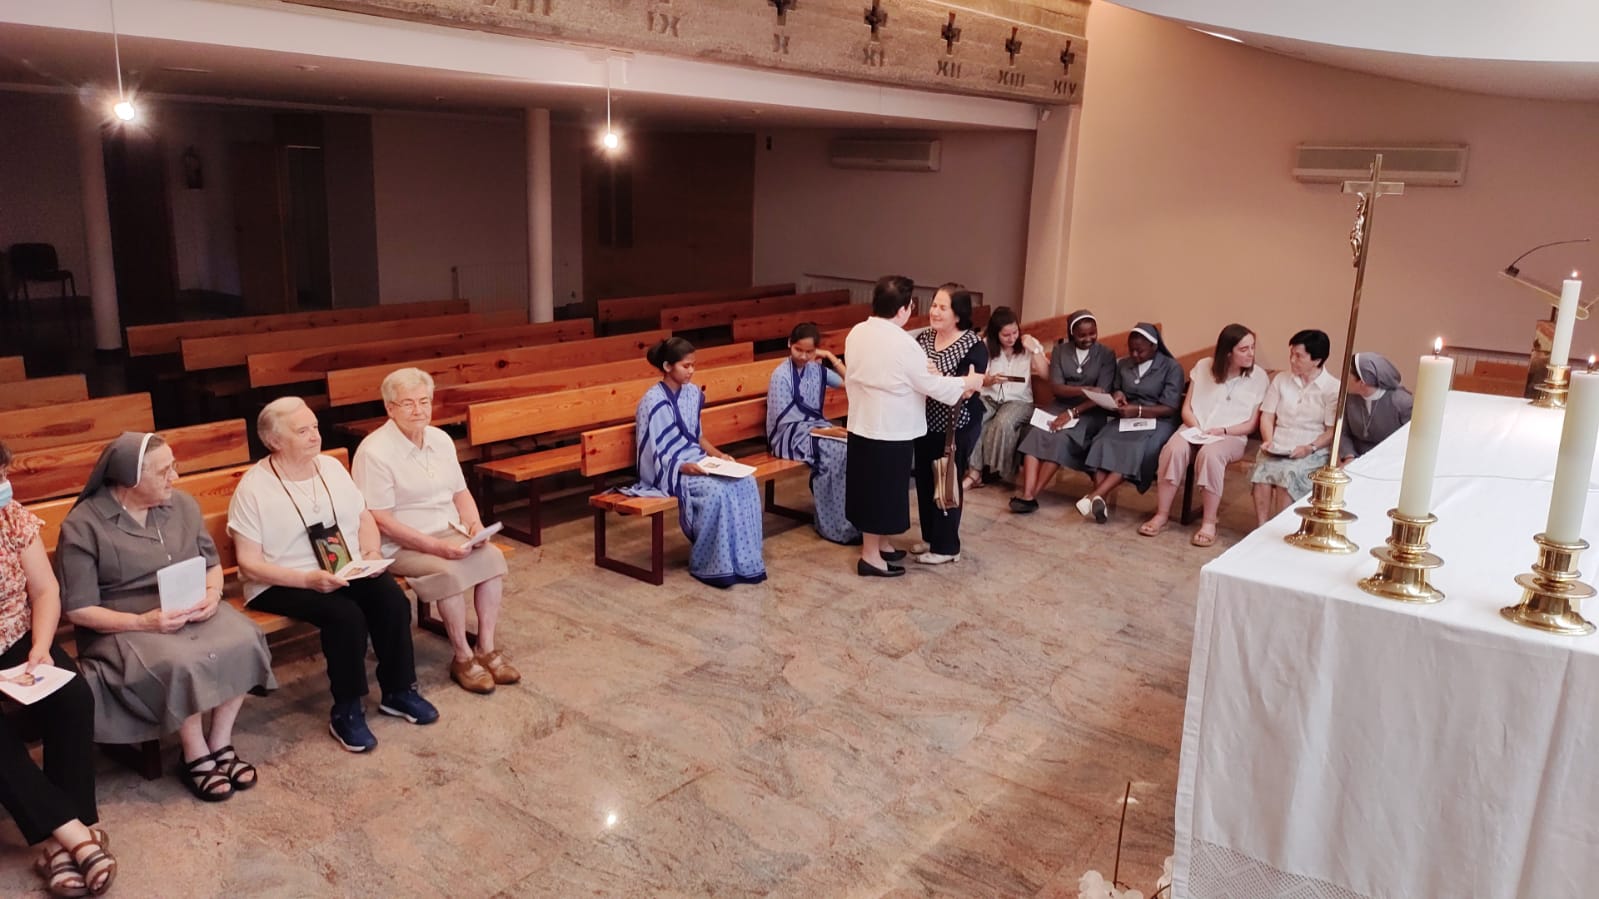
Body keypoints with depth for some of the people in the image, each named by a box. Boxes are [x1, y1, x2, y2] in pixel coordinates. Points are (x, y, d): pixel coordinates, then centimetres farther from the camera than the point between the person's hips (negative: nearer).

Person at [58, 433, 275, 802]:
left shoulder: (182, 504, 4)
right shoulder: (83, 525, -11)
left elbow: (212, 563, 12)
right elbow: (78, 609, -11)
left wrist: (212, 594, -11)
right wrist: (143, 622, -24)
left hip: (191, 612, 5)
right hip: (124, 626, -4)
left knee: (243, 639, -26)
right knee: (181, 663, -35)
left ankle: (221, 743, -10)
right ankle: (196, 757, -12)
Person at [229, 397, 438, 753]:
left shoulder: (332, 466, 7)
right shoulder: (253, 487, -10)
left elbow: (364, 517, 14)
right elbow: (249, 564, -14)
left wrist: (372, 553, -8)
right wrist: (309, 579, -26)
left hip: (348, 571, 5)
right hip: (283, 585, -5)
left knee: (393, 599, -22)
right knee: (346, 616, -31)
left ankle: (398, 691, -3)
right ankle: (346, 711, -13)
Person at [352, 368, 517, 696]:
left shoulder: (441, 440, 6)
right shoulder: (375, 451, -16)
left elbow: (460, 492, 15)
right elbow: (381, 521, -19)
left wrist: (474, 524, -6)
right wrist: (434, 546, -24)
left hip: (450, 533, 7)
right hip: (402, 545, -6)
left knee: (492, 557, -18)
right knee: (451, 572, -30)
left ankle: (487, 648, -8)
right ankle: (462, 658, -12)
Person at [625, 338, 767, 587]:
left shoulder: (692, 392, 7)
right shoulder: (654, 402, -15)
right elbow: (654, 455, -14)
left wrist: (717, 454, 1)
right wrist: (684, 467, -27)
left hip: (696, 461, 7)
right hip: (668, 471, -7)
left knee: (744, 483, -17)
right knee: (716, 491, -31)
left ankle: (742, 559, -11)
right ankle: (709, 564, -15)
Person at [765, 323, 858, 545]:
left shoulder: (817, 369, 6)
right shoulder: (781, 375, -12)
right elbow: (784, 422, -16)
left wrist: (832, 358, 0)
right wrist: (823, 432, -23)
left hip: (815, 427, 6)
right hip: (789, 436, -6)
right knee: (837, 451, -29)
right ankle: (839, 526, -18)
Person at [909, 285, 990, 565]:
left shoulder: (973, 346, -17)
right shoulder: (923, 337, 3)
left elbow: (967, 390, -23)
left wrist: (936, 377, -35)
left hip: (956, 427, -7)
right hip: (926, 422, 7)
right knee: (924, 480, 15)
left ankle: (946, 547, 17)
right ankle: (930, 537, 32)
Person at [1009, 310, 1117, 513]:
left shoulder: (1106, 355, 0)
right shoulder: (1060, 350, 8)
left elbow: (1102, 395, -9)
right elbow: (1055, 387, -3)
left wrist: (1073, 412, -22)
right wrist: (1083, 390, -21)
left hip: (1090, 412, -3)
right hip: (1061, 405, 3)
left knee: (1062, 438, -32)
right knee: (1036, 433, -29)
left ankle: (1031, 495, -33)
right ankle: (1027, 493, -41)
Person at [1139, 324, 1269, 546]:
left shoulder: (1258, 377, 1)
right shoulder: (1203, 367, 6)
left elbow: (1252, 424, 1)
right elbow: (1186, 408, 7)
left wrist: (1223, 431, -15)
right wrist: (1198, 430, -11)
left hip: (1232, 437, -2)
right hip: (1195, 428, 2)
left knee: (1210, 454, -37)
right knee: (1174, 449, -32)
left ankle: (1209, 523, -30)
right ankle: (1161, 516, -24)